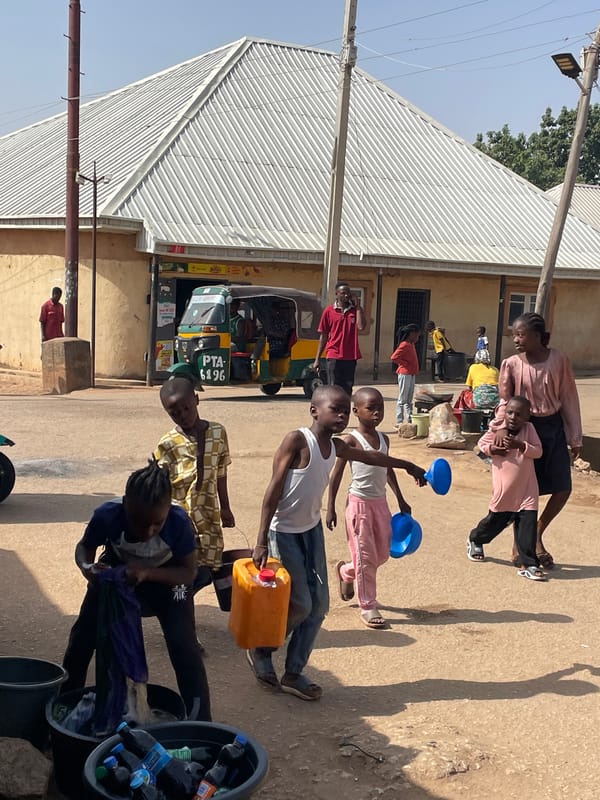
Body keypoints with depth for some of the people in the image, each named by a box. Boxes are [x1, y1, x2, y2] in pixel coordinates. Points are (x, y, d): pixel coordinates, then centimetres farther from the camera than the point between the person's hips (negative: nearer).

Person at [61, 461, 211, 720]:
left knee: (184, 648, -13)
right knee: (82, 637, 3)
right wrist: (87, 568, -38)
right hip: (115, 573, 2)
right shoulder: (107, 516, -36)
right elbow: (84, 546, -14)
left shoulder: (179, 523, -38)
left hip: (167, 578, -2)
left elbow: (189, 572, -25)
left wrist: (147, 573, -41)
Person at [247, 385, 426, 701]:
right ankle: (260, 650, 21)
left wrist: (408, 466, 35)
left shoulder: (336, 446, 2)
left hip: (312, 529, 8)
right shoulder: (297, 440, -20)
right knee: (300, 605, -6)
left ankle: (293, 674, 20)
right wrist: (261, 541, -25)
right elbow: (274, 489, -22)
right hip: (283, 532, -7)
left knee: (318, 605, 6)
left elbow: (370, 456, 23)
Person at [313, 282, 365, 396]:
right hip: (334, 357, -2)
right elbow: (323, 336, 5)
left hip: (350, 357, 2)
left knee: (347, 391, 7)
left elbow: (361, 327, -13)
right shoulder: (329, 311, 1)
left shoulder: (356, 309, 6)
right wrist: (317, 359, 3)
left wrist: (357, 306, -9)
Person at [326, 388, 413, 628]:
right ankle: (368, 607, 11)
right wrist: (330, 508, -11)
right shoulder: (351, 441, -11)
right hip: (359, 503, -6)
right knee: (365, 557, -1)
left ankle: (346, 572, 37)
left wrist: (401, 500, 23)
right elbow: (336, 474, -9)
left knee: (382, 554, 12)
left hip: (380, 502, 7)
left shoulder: (383, 439, 8)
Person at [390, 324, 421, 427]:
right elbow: (394, 357, -23)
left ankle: (410, 421, 19)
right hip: (405, 374, -9)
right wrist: (405, 364, -15)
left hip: (412, 374, 9)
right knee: (402, 400, -4)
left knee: (409, 400, 13)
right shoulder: (404, 345, -15)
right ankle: (399, 423, 1)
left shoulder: (411, 344, 13)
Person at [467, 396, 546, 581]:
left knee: (528, 524, -7)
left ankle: (527, 564, 1)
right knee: (495, 521, 15)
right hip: (504, 490, 0)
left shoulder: (529, 429, -6)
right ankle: (475, 540, 45)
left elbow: (538, 451, -13)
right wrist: (491, 449, -12)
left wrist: (520, 445, -27)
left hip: (527, 490, 0)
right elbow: (482, 443, 8)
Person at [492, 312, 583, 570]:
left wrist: (575, 437, 2)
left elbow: (569, 399, 0)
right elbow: (505, 402, -6)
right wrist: (500, 428, -24)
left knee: (563, 489, 5)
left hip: (553, 427, 2)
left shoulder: (558, 360, -5)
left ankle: (537, 534, 30)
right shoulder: (511, 365, -7)